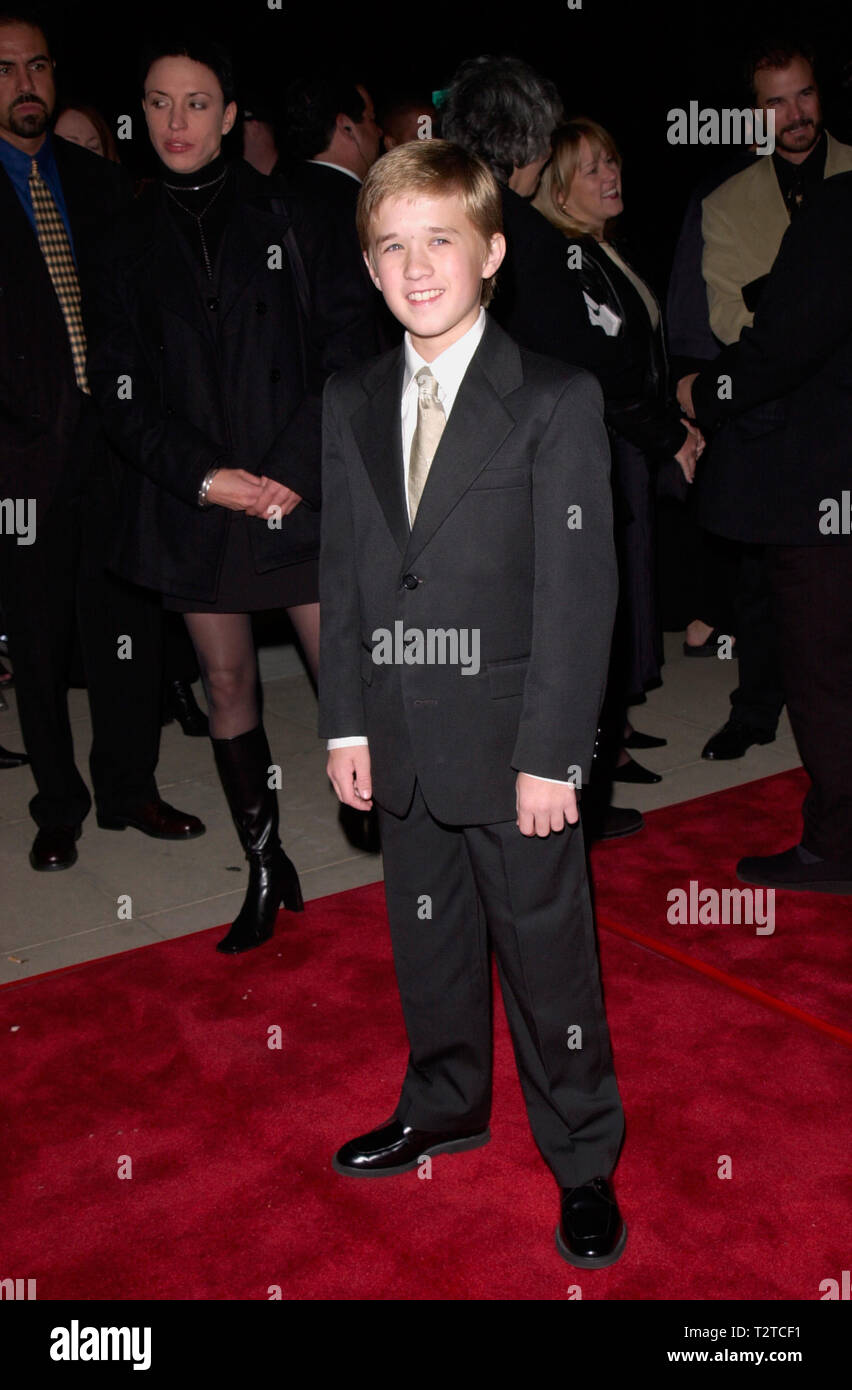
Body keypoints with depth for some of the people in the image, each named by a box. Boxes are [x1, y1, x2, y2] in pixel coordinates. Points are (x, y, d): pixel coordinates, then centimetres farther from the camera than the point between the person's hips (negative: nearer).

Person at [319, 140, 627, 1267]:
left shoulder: (558, 403, -8)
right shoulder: (351, 404, 8)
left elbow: (578, 591, -12)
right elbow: (342, 571, 9)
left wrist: (550, 753, -15)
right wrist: (347, 723, 5)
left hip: (513, 749, -5)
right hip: (404, 748, 5)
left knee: (546, 955, 7)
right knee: (428, 943, 20)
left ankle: (583, 1163, 27)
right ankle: (445, 1109, 43)